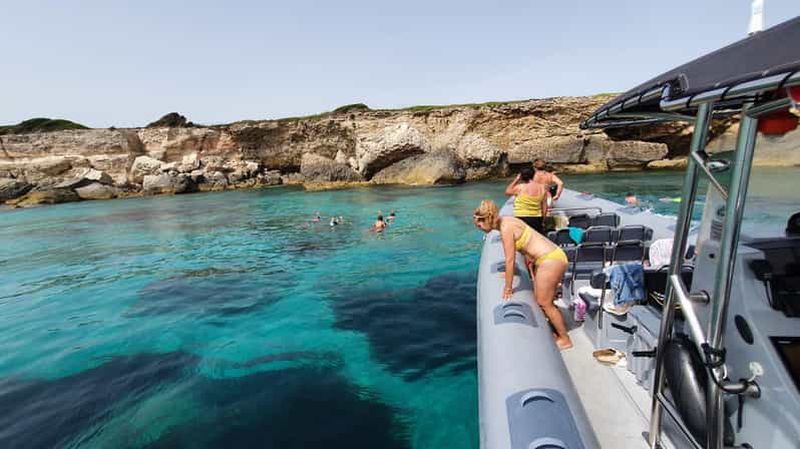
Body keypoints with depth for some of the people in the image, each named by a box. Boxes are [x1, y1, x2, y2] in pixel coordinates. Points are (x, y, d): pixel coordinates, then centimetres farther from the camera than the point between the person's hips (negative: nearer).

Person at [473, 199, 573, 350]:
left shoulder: (506, 228, -18)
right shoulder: (507, 221, 9)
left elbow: (510, 260, -15)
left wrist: (507, 288, -7)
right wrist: (509, 273, 29)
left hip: (550, 261, -9)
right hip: (554, 257, 9)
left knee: (544, 303, 5)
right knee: (543, 301, 18)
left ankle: (565, 339, 20)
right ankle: (557, 332, 32)